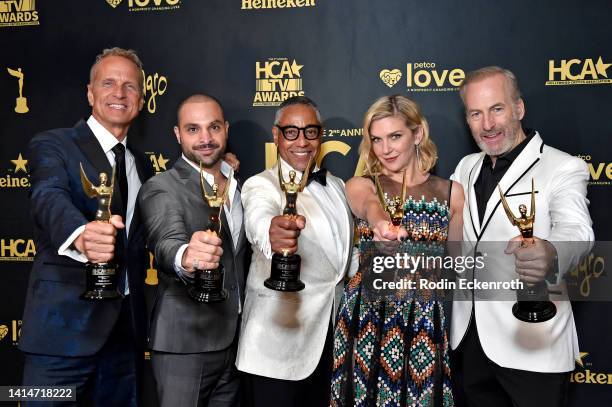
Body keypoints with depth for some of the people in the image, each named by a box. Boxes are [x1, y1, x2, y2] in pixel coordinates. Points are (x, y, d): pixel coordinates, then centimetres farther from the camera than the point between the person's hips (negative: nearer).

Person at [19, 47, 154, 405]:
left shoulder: (142, 164, 14)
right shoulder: (53, 145, -5)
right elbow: (50, 199, -24)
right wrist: (81, 236, -48)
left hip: (127, 327, 6)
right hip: (65, 324, -5)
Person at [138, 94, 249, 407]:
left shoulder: (239, 186, 8)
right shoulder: (161, 189, -12)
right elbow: (166, 244, -30)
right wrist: (185, 258, -54)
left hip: (236, 340, 6)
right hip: (184, 344, -6)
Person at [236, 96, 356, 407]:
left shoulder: (337, 186, 11)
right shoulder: (262, 185, -10)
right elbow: (258, 218, -34)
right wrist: (273, 233, -56)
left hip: (331, 337, 6)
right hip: (279, 339, -6)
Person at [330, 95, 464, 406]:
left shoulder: (451, 192, 4)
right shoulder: (360, 185, -1)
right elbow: (370, 206, -27)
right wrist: (381, 224, -47)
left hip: (424, 320, 1)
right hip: (367, 315, 0)